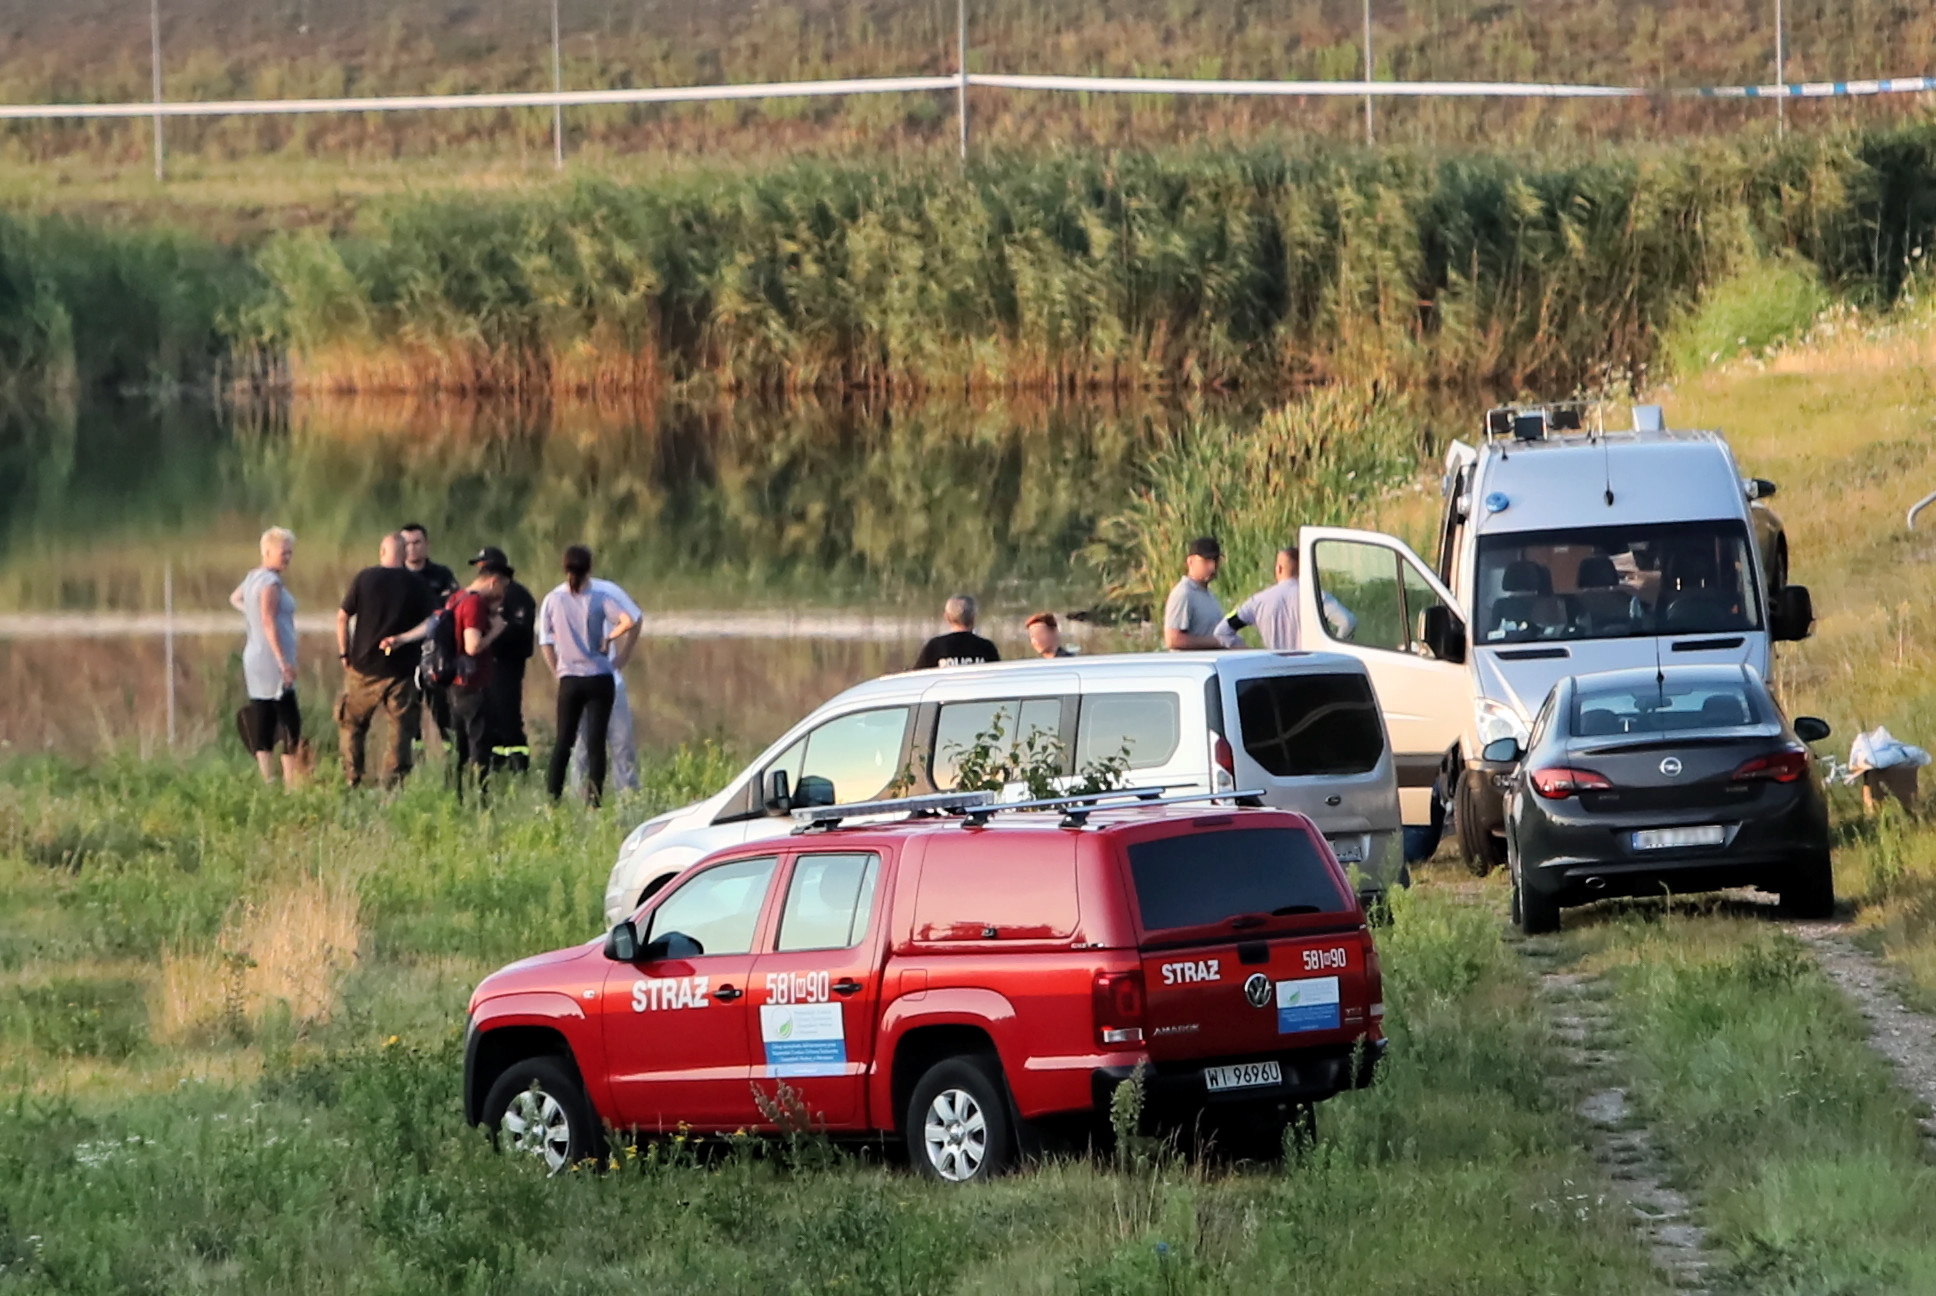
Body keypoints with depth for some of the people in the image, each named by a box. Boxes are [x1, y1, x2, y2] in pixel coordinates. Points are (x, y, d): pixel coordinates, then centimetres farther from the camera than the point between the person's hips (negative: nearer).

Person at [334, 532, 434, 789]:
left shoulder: (365, 578, -3)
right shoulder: (417, 584, -3)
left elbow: (343, 616, -1)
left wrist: (344, 653, 8)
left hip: (364, 665, 0)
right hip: (403, 669, 0)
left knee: (351, 722, 15)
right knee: (401, 729, 4)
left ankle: (351, 780, 11)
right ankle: (392, 784, -2)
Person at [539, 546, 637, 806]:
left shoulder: (552, 601, -1)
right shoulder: (598, 599, -5)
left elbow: (545, 643, 2)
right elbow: (628, 622, -17)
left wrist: (557, 671, 12)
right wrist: (609, 638, -1)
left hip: (569, 679, 1)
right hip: (599, 679, -1)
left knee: (564, 742, 9)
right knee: (596, 742, 1)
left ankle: (552, 797, 3)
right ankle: (594, 799, -4)